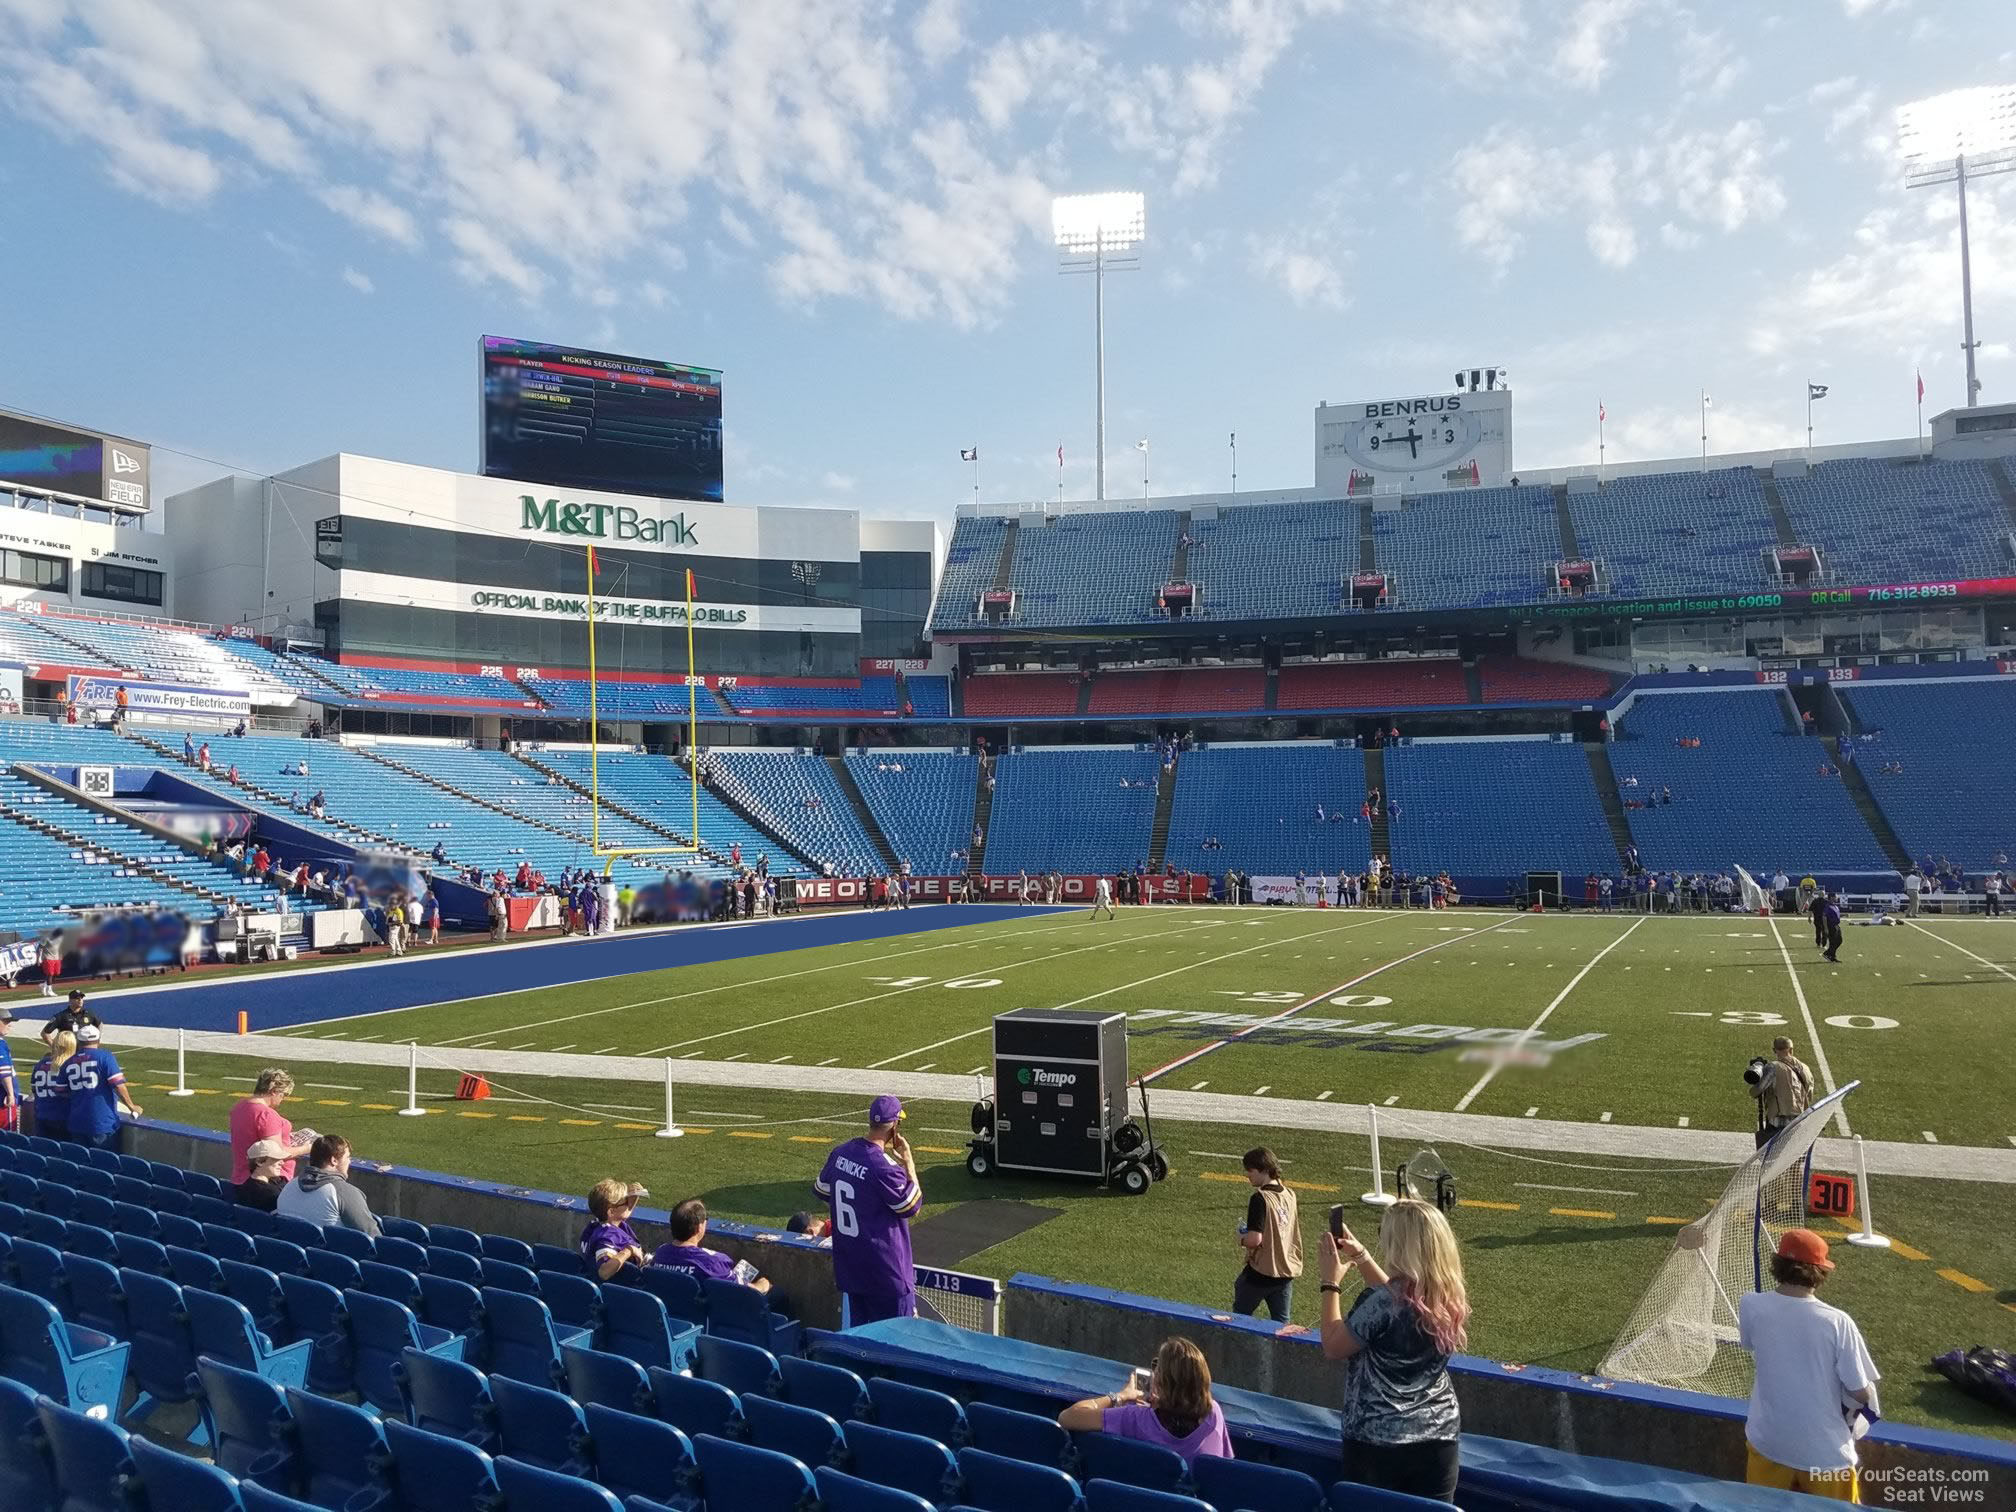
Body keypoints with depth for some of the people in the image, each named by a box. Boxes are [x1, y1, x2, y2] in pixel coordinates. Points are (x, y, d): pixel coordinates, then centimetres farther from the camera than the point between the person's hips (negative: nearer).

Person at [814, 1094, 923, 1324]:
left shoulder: (839, 1154, -2)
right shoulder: (885, 1167, -25)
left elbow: (822, 1191, 15)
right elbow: (912, 1207, -12)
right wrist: (909, 1163, -10)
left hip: (848, 1267, 7)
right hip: (885, 1270, -7)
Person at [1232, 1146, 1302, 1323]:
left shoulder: (1260, 1198, -20)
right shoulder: (1289, 1195, 2)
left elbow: (1255, 1239, -27)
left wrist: (1242, 1240, -7)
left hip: (1260, 1273, -6)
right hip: (1287, 1271, 6)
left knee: (1241, 1318, 14)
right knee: (1281, 1323, 11)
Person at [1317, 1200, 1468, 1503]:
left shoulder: (1379, 1301, -24)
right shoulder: (1450, 1298, -3)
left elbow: (1332, 1347, -10)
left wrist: (1331, 1283, -3)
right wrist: (1361, 1256, 15)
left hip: (1377, 1441, -5)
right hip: (1438, 1438, 6)